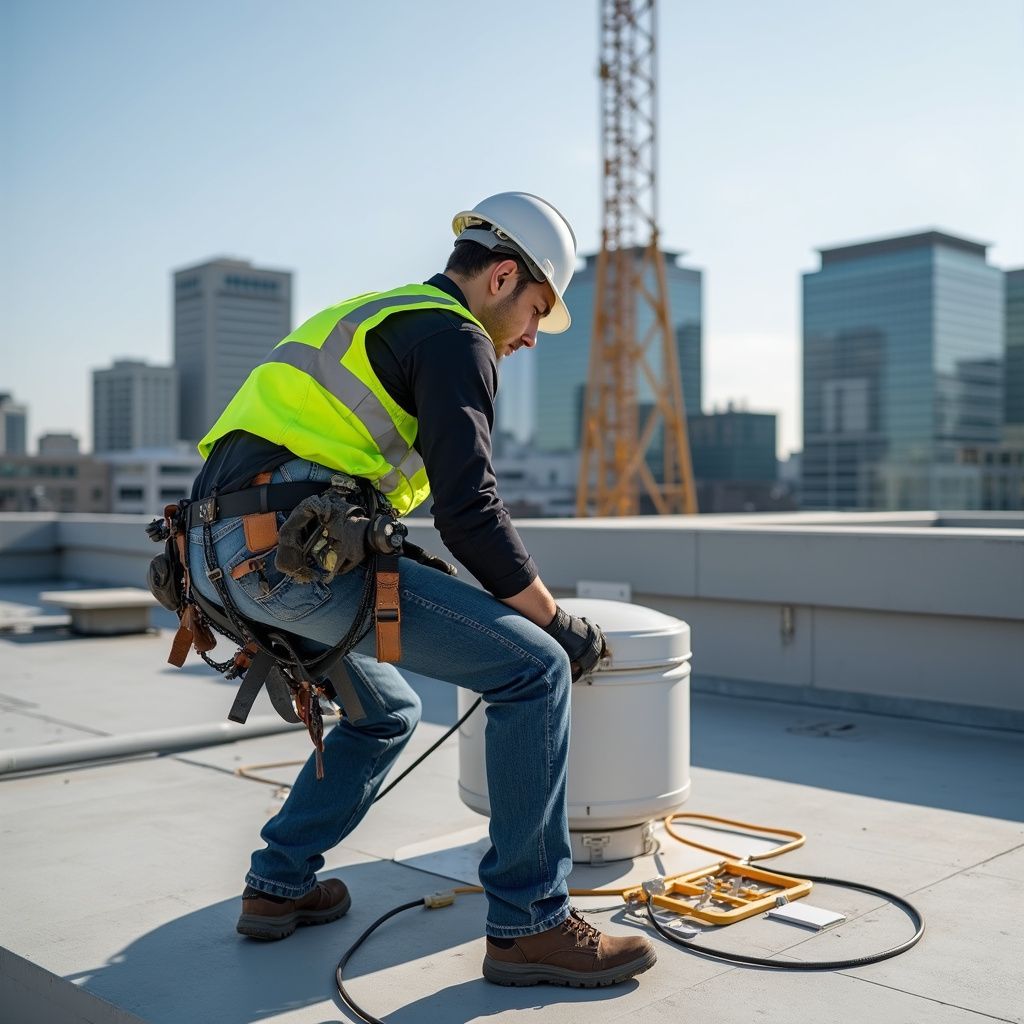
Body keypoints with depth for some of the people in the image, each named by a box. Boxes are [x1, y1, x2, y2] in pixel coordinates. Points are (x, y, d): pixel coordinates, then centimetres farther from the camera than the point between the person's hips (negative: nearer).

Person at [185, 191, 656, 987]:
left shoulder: (369, 320, 28)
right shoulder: (454, 335, -2)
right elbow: (469, 513, -12)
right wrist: (559, 623, -1)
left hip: (220, 556, 10)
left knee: (386, 713, 28)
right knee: (534, 669, -7)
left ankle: (279, 886, 30)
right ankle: (529, 923, -2)